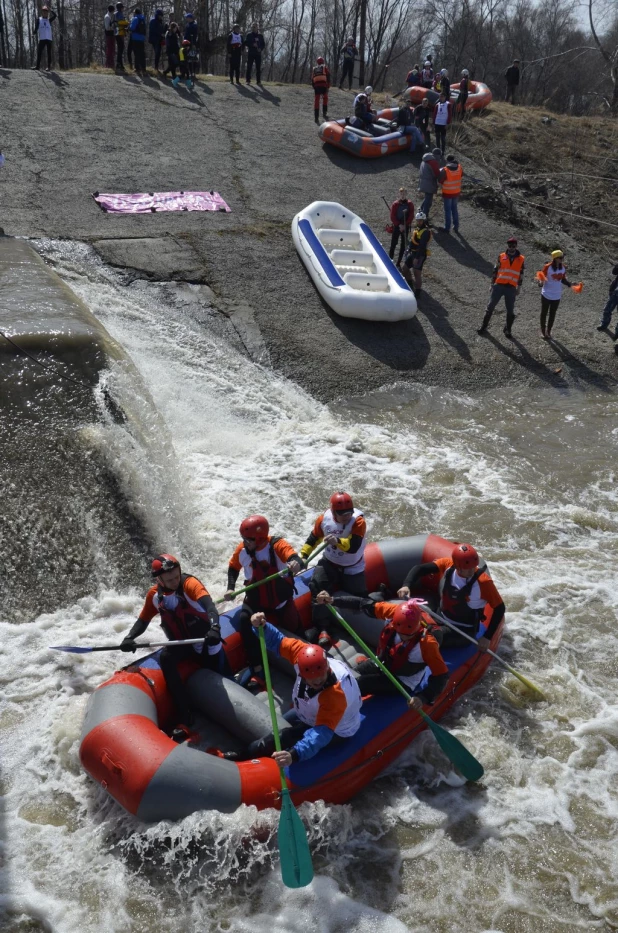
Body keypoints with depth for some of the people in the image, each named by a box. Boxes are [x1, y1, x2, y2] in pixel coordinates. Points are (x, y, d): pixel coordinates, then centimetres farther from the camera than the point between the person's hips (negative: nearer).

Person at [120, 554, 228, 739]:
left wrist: (214, 628, -55)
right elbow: (143, 620, 6)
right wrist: (129, 637, -14)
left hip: (206, 639, -3)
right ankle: (186, 717, -26)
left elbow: (209, 604, -36)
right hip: (181, 643, 3)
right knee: (165, 658, -27)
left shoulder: (189, 583, -20)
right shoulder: (154, 594, -5)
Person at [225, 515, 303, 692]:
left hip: (281, 599, -2)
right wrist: (230, 588, -5)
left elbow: (295, 559, -42)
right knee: (244, 621, -22)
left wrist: (296, 563, -65)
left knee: (295, 631, 10)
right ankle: (258, 672, -16)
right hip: (256, 600, 2)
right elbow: (233, 567, 7)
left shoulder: (277, 545, -24)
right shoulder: (242, 549, -12)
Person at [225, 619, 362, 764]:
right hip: (313, 714, 7)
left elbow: (322, 734, -51)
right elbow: (278, 642, -15)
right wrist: (263, 627, -35)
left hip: (335, 731, -7)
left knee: (281, 737, -16)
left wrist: (294, 755, -66)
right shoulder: (303, 653, -29)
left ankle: (245, 757, 5)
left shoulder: (335, 696, -44)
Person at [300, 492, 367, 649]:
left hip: (352, 568, -2)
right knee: (317, 587, -19)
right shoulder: (324, 519, -15)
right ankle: (323, 630, -17)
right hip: (329, 563, 2)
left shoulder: (358, 521, -25)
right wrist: (303, 555, -2)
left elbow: (354, 546, -37)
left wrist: (338, 541, -54)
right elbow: (313, 538, 4)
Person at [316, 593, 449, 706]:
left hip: (402, 681, -5)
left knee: (357, 685, -20)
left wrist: (423, 697, -42)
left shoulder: (427, 642, -35)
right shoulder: (395, 612, -24)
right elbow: (366, 605, -15)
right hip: (382, 664, 6)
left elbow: (441, 676, -30)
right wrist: (333, 600, -20)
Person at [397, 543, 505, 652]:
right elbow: (420, 568, -11)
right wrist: (406, 585, -30)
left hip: (463, 632, -6)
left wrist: (487, 638, -15)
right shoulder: (447, 564, -13)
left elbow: (499, 608, -14)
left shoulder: (483, 581, -24)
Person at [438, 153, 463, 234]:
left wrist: (440, 172, 4)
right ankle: (456, 227, 26)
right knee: (455, 209, 19)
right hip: (456, 192, 5)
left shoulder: (445, 170, -24)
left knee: (447, 210, 8)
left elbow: (440, 180, -12)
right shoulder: (459, 168, -8)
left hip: (447, 193, -4)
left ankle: (447, 228, 17)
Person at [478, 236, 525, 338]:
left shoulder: (521, 259, 7)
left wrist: (519, 287, 9)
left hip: (511, 288, 0)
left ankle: (508, 330, 16)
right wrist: (492, 284, 9)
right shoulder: (501, 256, 7)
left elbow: (521, 274, 11)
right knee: (490, 306, 4)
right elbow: (495, 270, 11)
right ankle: (484, 326, 14)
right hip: (498, 285, 0)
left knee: (510, 310, 3)